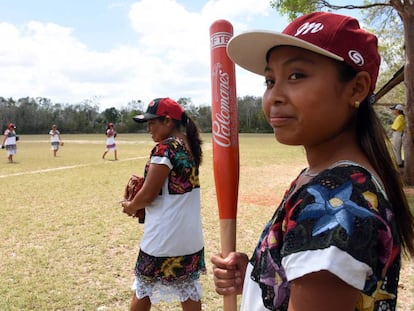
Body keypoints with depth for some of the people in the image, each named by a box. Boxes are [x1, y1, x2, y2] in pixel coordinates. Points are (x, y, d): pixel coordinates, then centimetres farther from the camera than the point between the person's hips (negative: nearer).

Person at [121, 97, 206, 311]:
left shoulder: (164, 148, -18)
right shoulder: (189, 146, 7)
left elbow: (148, 195, -16)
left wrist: (131, 207, 3)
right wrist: (144, 181, 7)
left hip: (164, 235, -7)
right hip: (190, 234, 8)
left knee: (143, 290, 14)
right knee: (189, 291, 16)